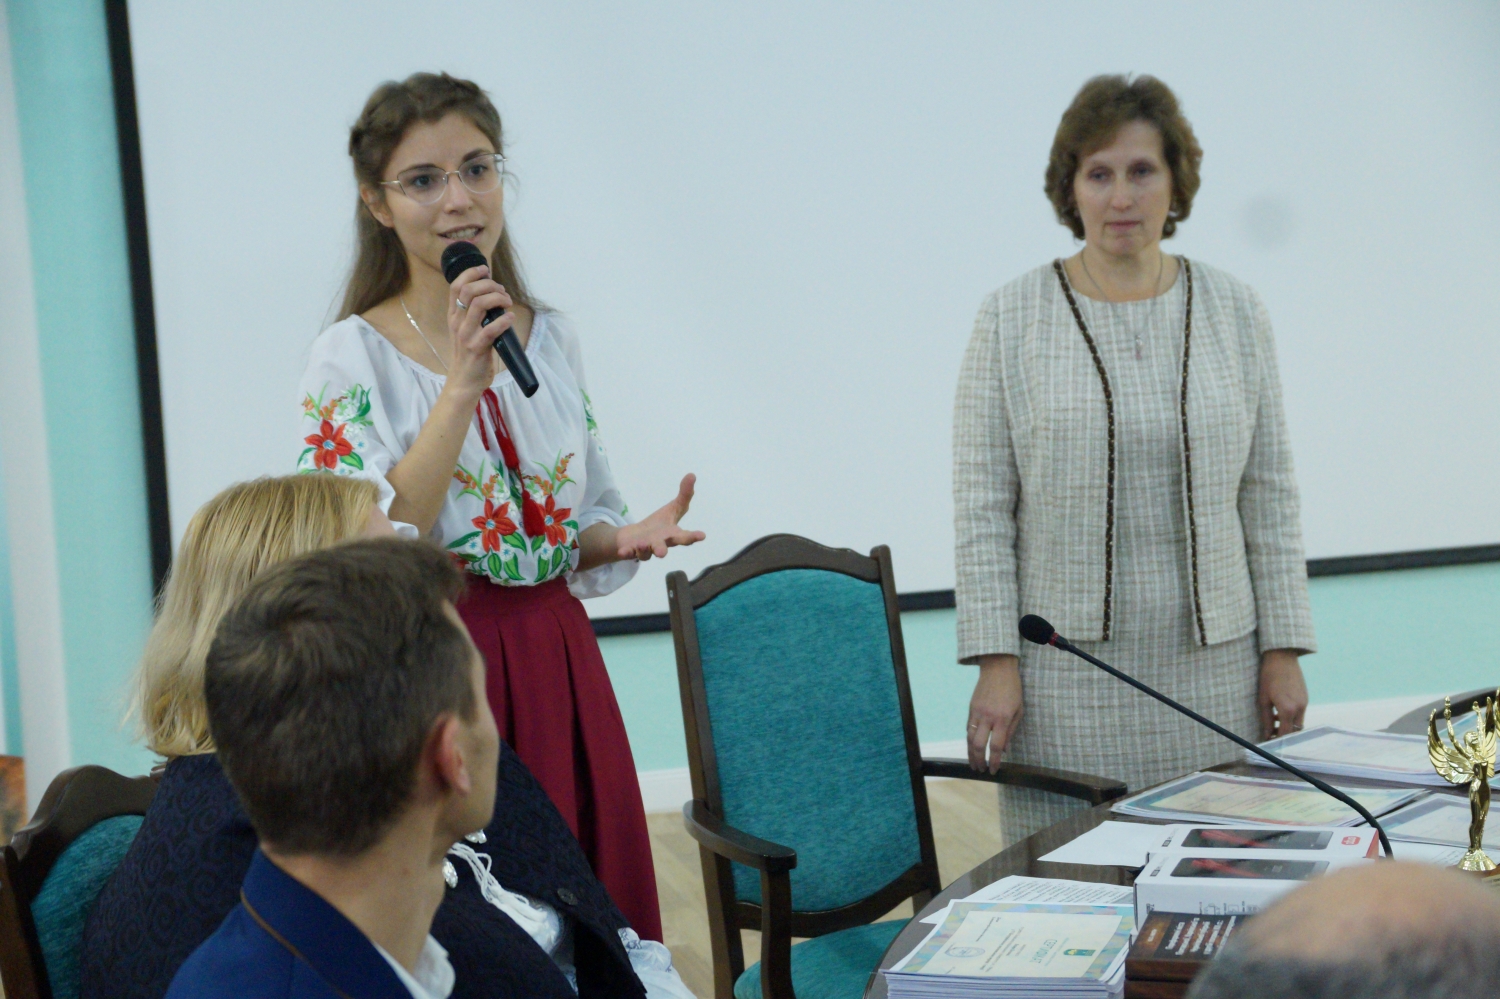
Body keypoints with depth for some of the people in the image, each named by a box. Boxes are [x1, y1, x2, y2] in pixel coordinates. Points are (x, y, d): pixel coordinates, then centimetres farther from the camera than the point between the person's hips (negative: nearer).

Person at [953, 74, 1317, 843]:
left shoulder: (1234, 312, 8)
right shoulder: (1011, 319, 1)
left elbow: (1269, 495, 9)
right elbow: (982, 507, -1)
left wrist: (1283, 650, 5)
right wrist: (995, 662, -7)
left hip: (1212, 669, 2)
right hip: (1066, 676, -2)